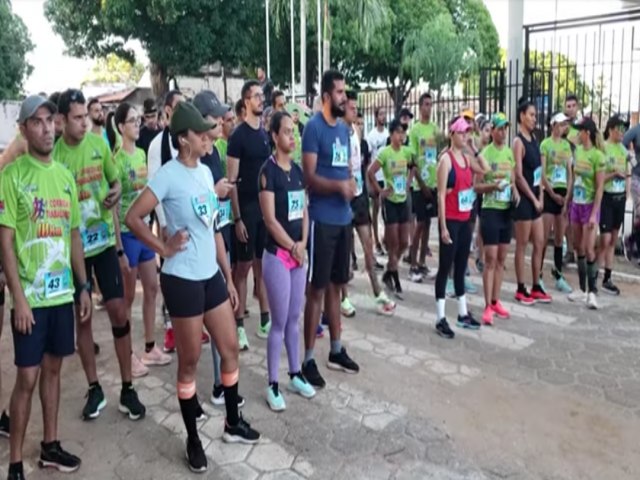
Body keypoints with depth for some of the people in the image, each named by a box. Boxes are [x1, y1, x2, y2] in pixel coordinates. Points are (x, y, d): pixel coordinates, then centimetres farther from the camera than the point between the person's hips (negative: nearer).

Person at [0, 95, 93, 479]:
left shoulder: (65, 175, 8)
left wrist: (84, 286, 10)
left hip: (63, 292, 5)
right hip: (31, 296, -5)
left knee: (53, 367, 15)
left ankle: (51, 445, 30)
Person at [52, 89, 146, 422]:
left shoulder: (99, 143, -1)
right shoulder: (53, 155, -9)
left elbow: (115, 180, 12)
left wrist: (115, 193, -10)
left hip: (105, 239, 2)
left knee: (118, 310, 0)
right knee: (82, 315, 8)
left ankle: (127, 389, 12)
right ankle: (94, 389, 23)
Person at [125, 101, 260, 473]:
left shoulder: (205, 172, 8)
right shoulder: (169, 175, -13)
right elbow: (133, 218, -17)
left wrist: (229, 277, 13)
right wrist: (164, 248, -12)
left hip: (212, 275, 7)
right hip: (182, 280, -7)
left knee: (230, 349, 14)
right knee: (190, 361, 6)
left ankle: (233, 422, 34)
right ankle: (193, 439, 24)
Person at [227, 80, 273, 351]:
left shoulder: (266, 134, 11)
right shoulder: (238, 136, -9)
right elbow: (231, 180, -12)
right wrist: (237, 218, -17)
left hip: (267, 207, 6)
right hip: (247, 209, -6)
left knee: (263, 265, 11)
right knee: (243, 267, 0)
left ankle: (265, 321, 19)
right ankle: (239, 326, 8)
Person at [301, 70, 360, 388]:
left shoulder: (344, 128, 14)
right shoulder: (314, 127, -10)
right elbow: (309, 177, -15)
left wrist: (351, 184, 1)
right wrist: (338, 186, -30)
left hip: (344, 218, 8)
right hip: (322, 219, -7)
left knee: (335, 286, 15)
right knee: (316, 289, -2)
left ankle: (336, 350, 27)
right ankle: (308, 360, 8)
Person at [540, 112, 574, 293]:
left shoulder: (566, 145, 12)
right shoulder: (545, 144, -4)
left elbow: (569, 172, 10)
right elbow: (542, 173, -9)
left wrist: (567, 196, 1)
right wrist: (553, 194, -12)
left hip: (563, 193, 5)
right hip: (549, 193, -5)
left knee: (560, 237, 10)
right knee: (544, 237, -4)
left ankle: (558, 275, 19)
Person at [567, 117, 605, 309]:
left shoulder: (597, 156, -14)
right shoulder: (577, 150, 6)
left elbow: (600, 187, -14)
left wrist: (594, 214, -17)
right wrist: (567, 203, 13)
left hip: (589, 206, -7)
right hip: (576, 204, 7)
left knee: (589, 249, -6)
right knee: (579, 249, 11)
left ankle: (591, 292, 2)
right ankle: (582, 289, 20)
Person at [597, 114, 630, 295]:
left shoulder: (624, 150, 10)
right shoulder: (602, 148, -11)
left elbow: (628, 175, 17)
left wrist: (627, 194, 9)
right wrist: (614, 173, -22)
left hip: (620, 198, 7)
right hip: (607, 197, -7)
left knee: (613, 241, 10)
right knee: (605, 240, -7)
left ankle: (607, 278, 17)